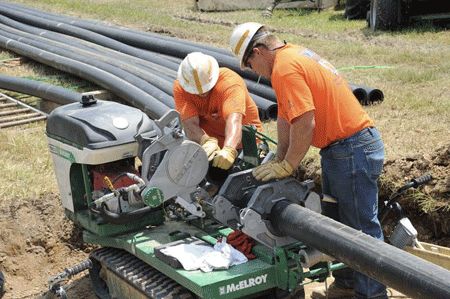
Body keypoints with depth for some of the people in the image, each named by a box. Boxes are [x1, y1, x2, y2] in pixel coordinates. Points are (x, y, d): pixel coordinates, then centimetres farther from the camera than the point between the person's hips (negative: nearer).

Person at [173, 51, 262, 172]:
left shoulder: (230, 82, -26)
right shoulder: (180, 87, -16)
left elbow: (234, 120, -41)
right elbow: (190, 124, -25)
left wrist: (229, 150, -57)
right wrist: (207, 141, -45)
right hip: (207, 136, 2)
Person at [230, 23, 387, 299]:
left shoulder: (284, 68, -19)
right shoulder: (294, 55, 14)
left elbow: (305, 124, -25)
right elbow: (286, 117, 16)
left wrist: (286, 166, -14)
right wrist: (279, 160, 15)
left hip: (352, 151, -11)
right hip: (337, 149, 11)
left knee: (361, 228, -2)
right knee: (335, 222, 20)